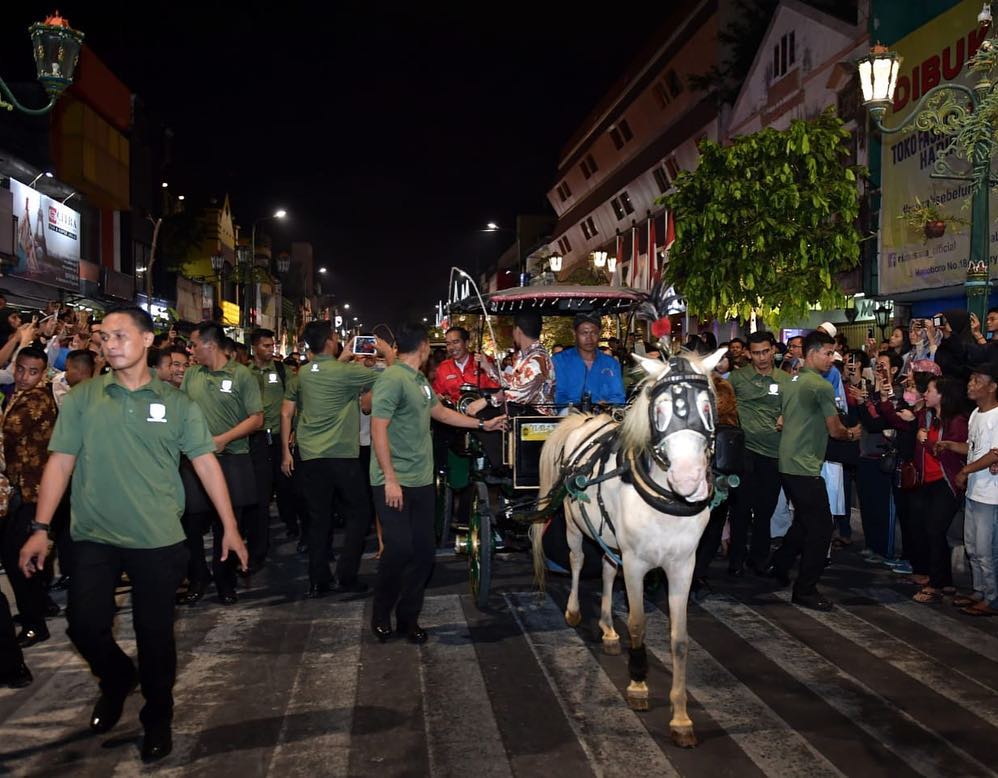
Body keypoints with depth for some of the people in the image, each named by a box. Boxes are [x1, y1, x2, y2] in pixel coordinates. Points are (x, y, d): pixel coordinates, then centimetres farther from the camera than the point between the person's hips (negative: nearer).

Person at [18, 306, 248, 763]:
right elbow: (60, 462, 1)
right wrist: (41, 527, -5)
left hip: (158, 540, -1)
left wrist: (230, 526, -2)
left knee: (155, 633, 6)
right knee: (84, 626, 2)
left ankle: (157, 717, 29)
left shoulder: (177, 404, 0)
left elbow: (206, 463, 0)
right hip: (95, 537, 1)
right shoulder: (81, 398, 2)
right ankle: (117, 679, 36)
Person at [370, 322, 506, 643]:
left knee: (423, 552, 7)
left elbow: (442, 412, 28)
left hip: (421, 481, 8)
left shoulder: (420, 381, 13)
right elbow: (378, 429, -17)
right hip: (395, 482, -8)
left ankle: (408, 617, 21)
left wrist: (483, 424, 33)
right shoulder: (393, 379, -14)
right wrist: (390, 479, -20)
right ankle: (381, 614, 12)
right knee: (400, 548, -10)